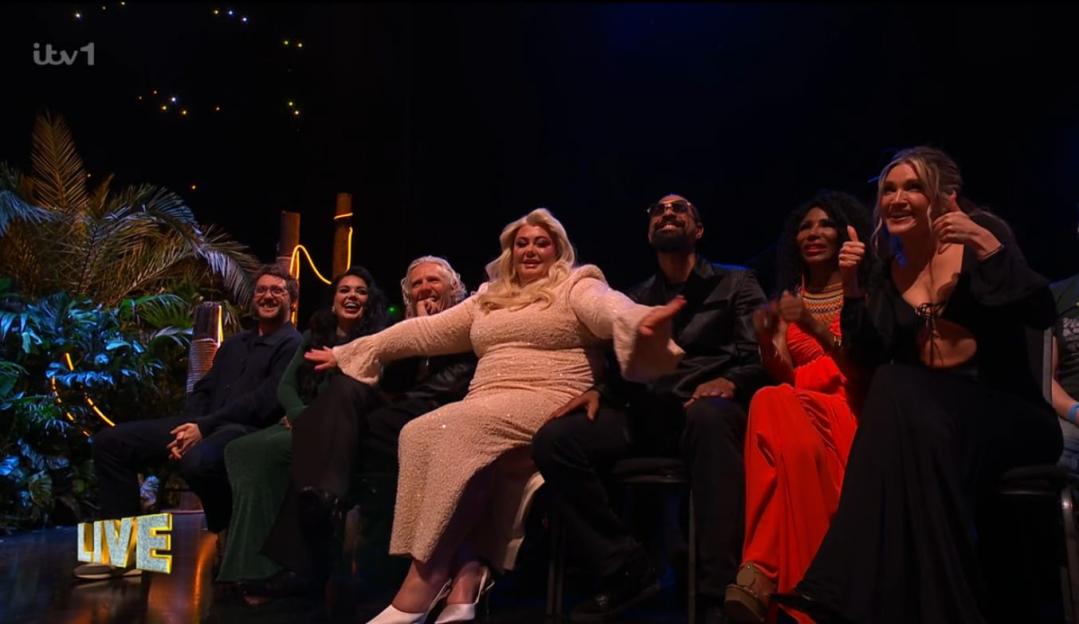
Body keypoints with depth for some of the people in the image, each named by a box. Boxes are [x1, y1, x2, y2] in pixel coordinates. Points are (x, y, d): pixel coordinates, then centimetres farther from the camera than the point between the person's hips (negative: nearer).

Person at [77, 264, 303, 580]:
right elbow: (203, 390, 20)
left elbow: (266, 402, -13)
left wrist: (203, 428, -18)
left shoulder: (292, 345, 0)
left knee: (197, 461, -40)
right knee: (110, 442, 0)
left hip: (246, 429, -8)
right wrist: (188, 426, -2)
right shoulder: (234, 343, 27)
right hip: (203, 425, 8)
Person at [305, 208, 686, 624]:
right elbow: (425, 331, 25)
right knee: (418, 433, -22)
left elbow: (609, 309, -14)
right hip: (481, 416, 6)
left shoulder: (576, 286, 9)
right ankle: (465, 579, -31)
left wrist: (639, 321, -40)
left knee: (458, 429, -31)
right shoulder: (488, 299, 26)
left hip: (549, 406, -6)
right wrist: (348, 352, 23)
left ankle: (423, 586, -28)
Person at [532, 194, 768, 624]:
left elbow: (760, 357, 1)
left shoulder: (735, 284, 14)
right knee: (553, 440, -21)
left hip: (704, 409, -4)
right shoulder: (636, 299, 26)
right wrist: (599, 391, -4)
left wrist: (730, 382, -21)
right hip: (647, 415, 4)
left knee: (710, 415, -42)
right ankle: (626, 570, -13)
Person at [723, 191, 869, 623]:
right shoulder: (789, 298, 20)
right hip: (798, 404, 3)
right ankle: (765, 578, -37)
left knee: (772, 405, -37)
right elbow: (783, 377, 9)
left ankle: (763, 573, -37)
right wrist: (765, 341, -12)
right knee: (772, 400, -37)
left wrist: (814, 325, -20)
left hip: (850, 406, -3)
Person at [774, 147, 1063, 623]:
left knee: (898, 390, -32)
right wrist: (851, 287, -6)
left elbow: (1042, 314, -12)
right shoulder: (889, 268, 10)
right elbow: (868, 357, 3)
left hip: (1004, 410, -3)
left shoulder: (982, 232, -1)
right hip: (923, 409, 3)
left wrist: (987, 247, -21)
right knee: (894, 390, -32)